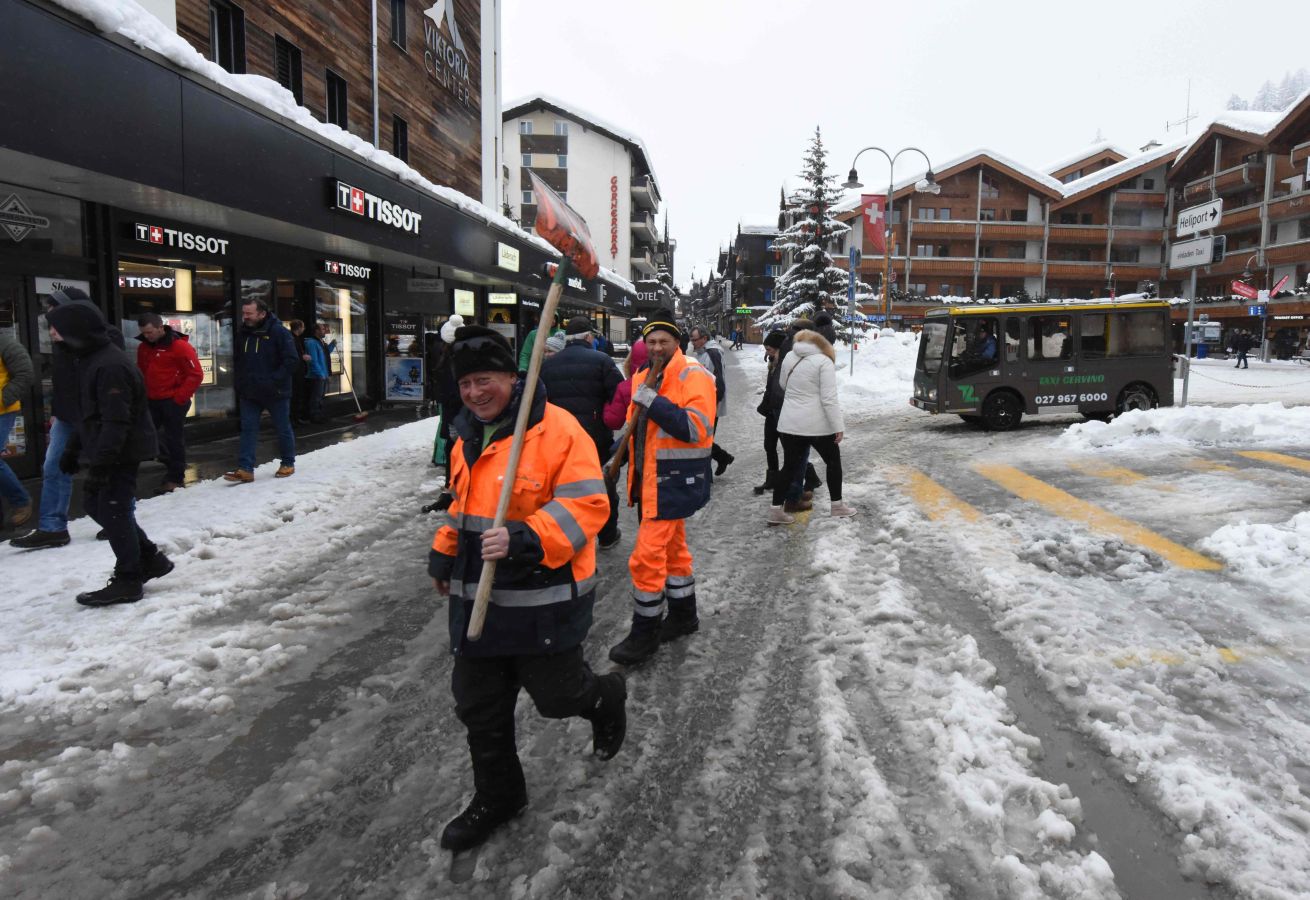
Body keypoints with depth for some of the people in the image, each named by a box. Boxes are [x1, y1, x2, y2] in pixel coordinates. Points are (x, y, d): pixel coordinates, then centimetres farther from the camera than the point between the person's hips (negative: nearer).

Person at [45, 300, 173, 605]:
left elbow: (116, 422, -26)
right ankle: (150, 558, 24)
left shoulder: (110, 366, -22)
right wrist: (74, 449, 22)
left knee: (113, 511, -4)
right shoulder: (91, 359, 12)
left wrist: (100, 463, -27)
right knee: (96, 504, 16)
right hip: (107, 451, 10)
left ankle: (128, 580, 7)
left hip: (122, 452, -10)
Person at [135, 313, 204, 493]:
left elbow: (196, 375, -14)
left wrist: (180, 397, -15)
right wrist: (143, 393, 10)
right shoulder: (143, 347, 8)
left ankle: (176, 478, 10)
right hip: (151, 400, 7)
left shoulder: (180, 346, -13)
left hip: (173, 401, -7)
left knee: (174, 439, 0)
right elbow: (141, 372, 22)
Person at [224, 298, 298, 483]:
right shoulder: (243, 334, 8)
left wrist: (274, 381, -20)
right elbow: (238, 360, 21)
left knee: (283, 429, 8)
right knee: (248, 429, 0)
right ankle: (245, 469, -2)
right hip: (249, 392, 5)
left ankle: (288, 464, 23)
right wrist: (241, 381, 9)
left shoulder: (279, 332, -12)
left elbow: (291, 360, -16)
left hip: (275, 393, -5)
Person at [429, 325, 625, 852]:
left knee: (556, 695, 8)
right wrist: (445, 552, 18)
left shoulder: (557, 429, -17)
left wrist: (527, 540, -32)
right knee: (479, 707, 15)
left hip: (542, 602, -7)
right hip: (479, 600, 7)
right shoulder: (468, 438, 10)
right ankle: (497, 798, 37)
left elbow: (585, 506, -22)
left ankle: (607, 698, 43)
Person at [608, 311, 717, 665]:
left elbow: (697, 428, -24)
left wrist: (653, 402, -26)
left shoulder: (692, 374, -12)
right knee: (672, 549, 20)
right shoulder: (644, 378, 13)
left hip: (674, 481, -8)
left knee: (647, 556, -8)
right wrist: (620, 456, 12)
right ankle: (683, 616, 35)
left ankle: (645, 634, 5)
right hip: (651, 480, 9)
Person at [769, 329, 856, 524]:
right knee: (833, 461, 16)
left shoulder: (789, 357, 5)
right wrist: (838, 426, -12)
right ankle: (837, 506, 23)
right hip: (818, 425, -4)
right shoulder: (824, 361, -11)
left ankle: (776, 510, 8)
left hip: (789, 423, 4)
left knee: (790, 466, 11)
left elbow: (782, 385, 20)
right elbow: (829, 399, -16)